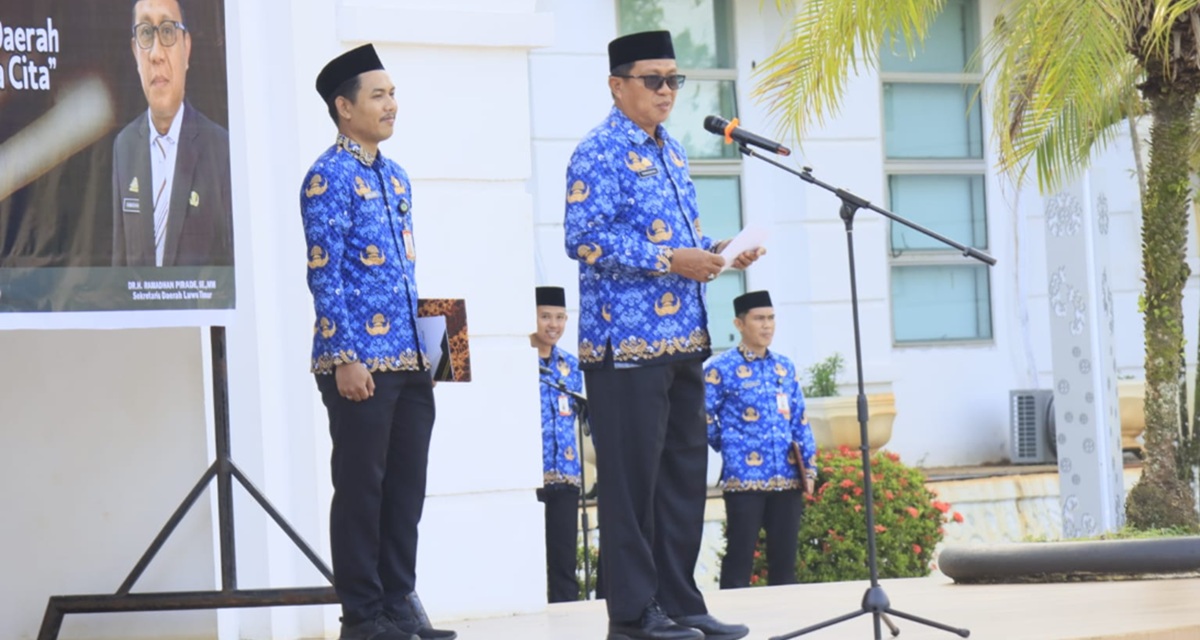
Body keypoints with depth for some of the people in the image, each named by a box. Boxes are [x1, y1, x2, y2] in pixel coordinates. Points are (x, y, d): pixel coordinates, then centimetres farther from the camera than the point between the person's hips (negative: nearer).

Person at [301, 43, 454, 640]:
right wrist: (346, 358, -18)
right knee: (361, 488, -2)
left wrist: (427, 346, 16)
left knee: (407, 487, 9)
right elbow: (324, 274, -13)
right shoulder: (329, 177, -8)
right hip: (360, 361, -8)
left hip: (409, 360, 8)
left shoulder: (396, 178, 17)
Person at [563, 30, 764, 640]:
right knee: (632, 477, -4)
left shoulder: (669, 152, 17)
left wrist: (715, 251, 6)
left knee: (685, 473, 10)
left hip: (682, 338, 9)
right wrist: (671, 261, -20)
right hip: (627, 340, -9)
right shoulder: (600, 154, -9)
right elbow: (586, 241, -18)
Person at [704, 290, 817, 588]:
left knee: (785, 558, 9)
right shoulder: (721, 369, -4)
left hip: (787, 477, 5)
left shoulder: (784, 367, 13)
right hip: (744, 477, -5)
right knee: (740, 557, -3)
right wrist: (728, 447, 6)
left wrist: (809, 466, 8)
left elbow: (800, 421, 14)